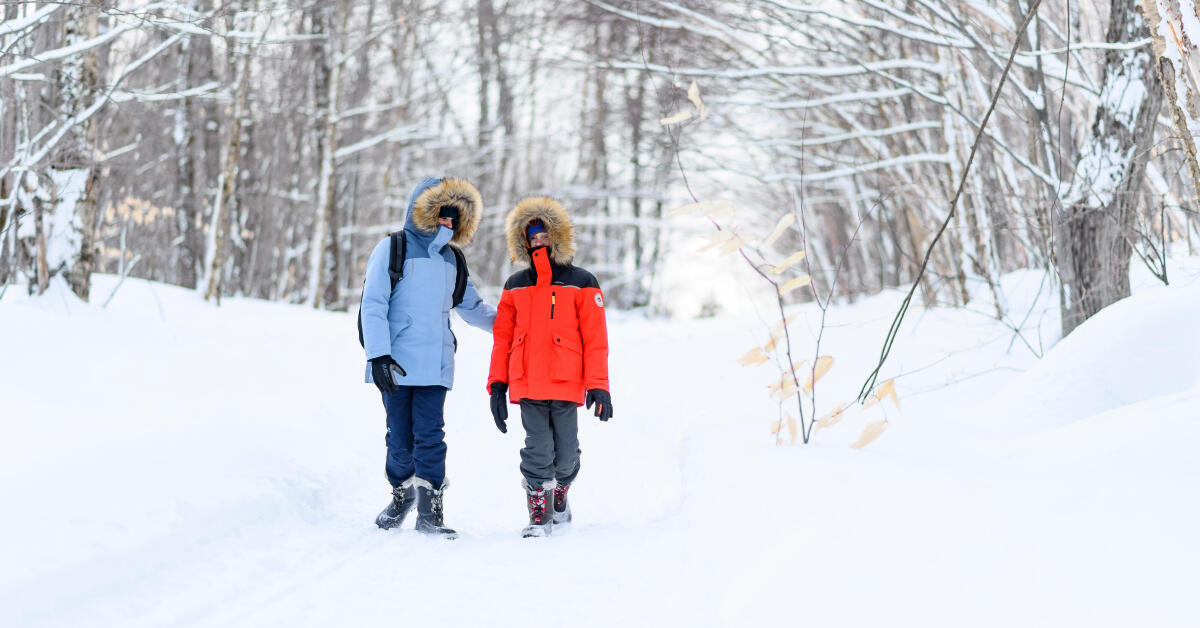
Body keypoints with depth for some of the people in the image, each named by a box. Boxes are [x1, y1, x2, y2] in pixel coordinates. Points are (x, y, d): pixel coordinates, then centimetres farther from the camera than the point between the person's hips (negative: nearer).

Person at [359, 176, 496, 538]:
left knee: (430, 436, -6)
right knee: (401, 437, 3)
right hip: (397, 365, -3)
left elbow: (472, 308, 28)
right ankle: (402, 492, 27)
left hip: (435, 365, 3)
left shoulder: (452, 260, 17)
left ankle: (430, 511, -2)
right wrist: (379, 355, -14)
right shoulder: (393, 249, 1)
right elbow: (373, 305, -5)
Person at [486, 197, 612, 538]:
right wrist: (497, 385, 8)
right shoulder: (515, 286, 13)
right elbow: (502, 338, 15)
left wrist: (598, 386, -5)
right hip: (527, 387, 1)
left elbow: (595, 339, 1)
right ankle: (539, 515, 5)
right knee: (537, 451, -7)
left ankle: (560, 495, 32)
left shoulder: (580, 283, 4)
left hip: (566, 384, -1)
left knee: (565, 455, 3)